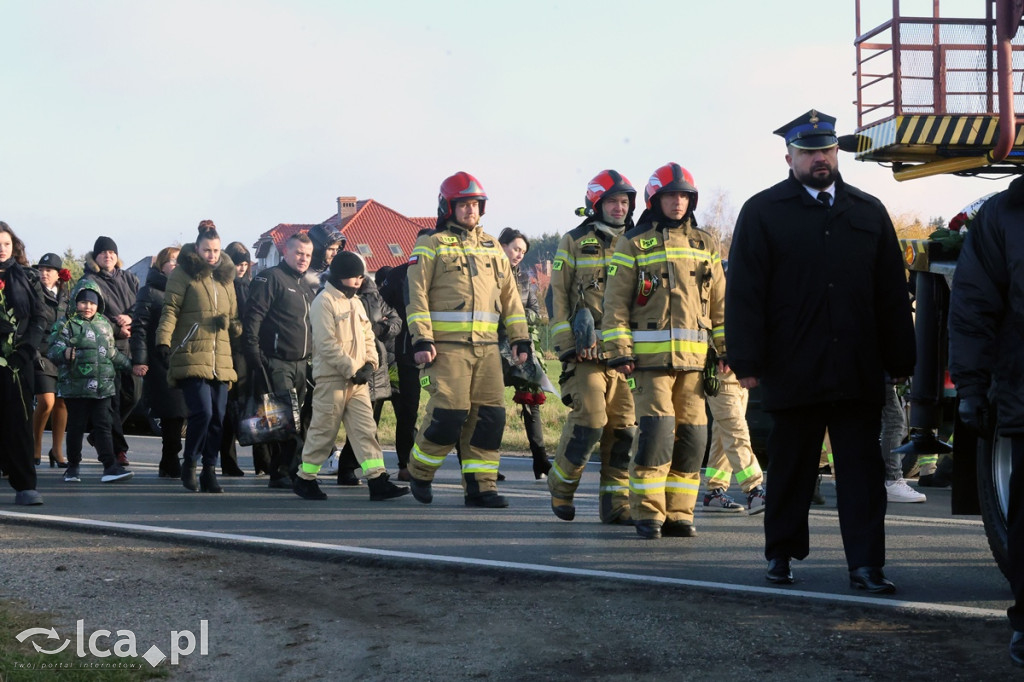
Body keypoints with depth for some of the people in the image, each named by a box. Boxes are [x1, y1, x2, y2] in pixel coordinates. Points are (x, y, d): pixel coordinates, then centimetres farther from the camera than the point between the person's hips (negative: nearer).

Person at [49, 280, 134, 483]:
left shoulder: (104, 324, 16)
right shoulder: (65, 324, -1)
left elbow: (113, 353, 27)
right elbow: (54, 348, -14)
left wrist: (130, 364, 31)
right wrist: (65, 353, -34)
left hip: (103, 387, 4)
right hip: (75, 387, -4)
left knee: (103, 425, 0)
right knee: (76, 426, 3)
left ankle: (110, 465, -3)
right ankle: (73, 466, 15)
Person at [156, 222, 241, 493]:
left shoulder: (225, 278, 20)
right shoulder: (183, 274, 2)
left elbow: (234, 318, 26)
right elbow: (170, 310, -5)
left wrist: (230, 324, 3)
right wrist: (163, 340, -18)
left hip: (220, 360, 6)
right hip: (191, 356, -6)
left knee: (217, 418, 3)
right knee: (202, 412, -16)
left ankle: (209, 471, 12)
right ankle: (189, 465, 4)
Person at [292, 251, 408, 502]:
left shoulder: (355, 302, 16)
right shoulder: (324, 302, -10)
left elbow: (367, 336, 17)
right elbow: (327, 344, -16)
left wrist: (369, 364, 1)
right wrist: (351, 369, -17)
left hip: (358, 379, 7)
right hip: (332, 378, -7)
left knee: (365, 429, 0)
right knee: (323, 430, 0)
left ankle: (378, 481, -4)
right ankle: (305, 479, 13)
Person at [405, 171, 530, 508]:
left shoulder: (492, 247, 19)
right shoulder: (431, 246, 3)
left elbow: (510, 297, 20)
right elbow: (416, 295, -3)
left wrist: (520, 339, 13)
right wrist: (421, 340, -12)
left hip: (487, 345, 5)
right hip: (447, 345, -5)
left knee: (490, 415, 0)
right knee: (450, 412, -12)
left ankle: (480, 485, 8)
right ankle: (419, 472, 10)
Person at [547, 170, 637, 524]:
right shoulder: (574, 243, 5)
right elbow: (557, 296, 3)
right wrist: (567, 345, -6)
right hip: (586, 351, -4)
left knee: (625, 427, 1)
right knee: (590, 419, -14)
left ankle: (616, 502, 8)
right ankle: (561, 484, 8)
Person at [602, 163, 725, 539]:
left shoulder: (705, 245, 16)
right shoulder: (634, 244, 5)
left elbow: (720, 303, 18)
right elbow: (616, 301, 2)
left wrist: (729, 348, 12)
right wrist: (619, 350, -6)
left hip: (693, 357, 4)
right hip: (651, 355, -4)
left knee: (692, 436, 3)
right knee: (656, 431, -12)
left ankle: (678, 513, 11)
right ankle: (647, 513, -4)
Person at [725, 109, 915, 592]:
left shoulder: (868, 212, 12)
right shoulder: (763, 212, 3)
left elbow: (892, 293, 13)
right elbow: (743, 293, -2)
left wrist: (900, 360, 8)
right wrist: (747, 362, -9)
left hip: (859, 373, 2)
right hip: (793, 372, -2)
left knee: (862, 470, 0)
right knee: (790, 469, 9)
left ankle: (866, 565, 1)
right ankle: (781, 554, 24)